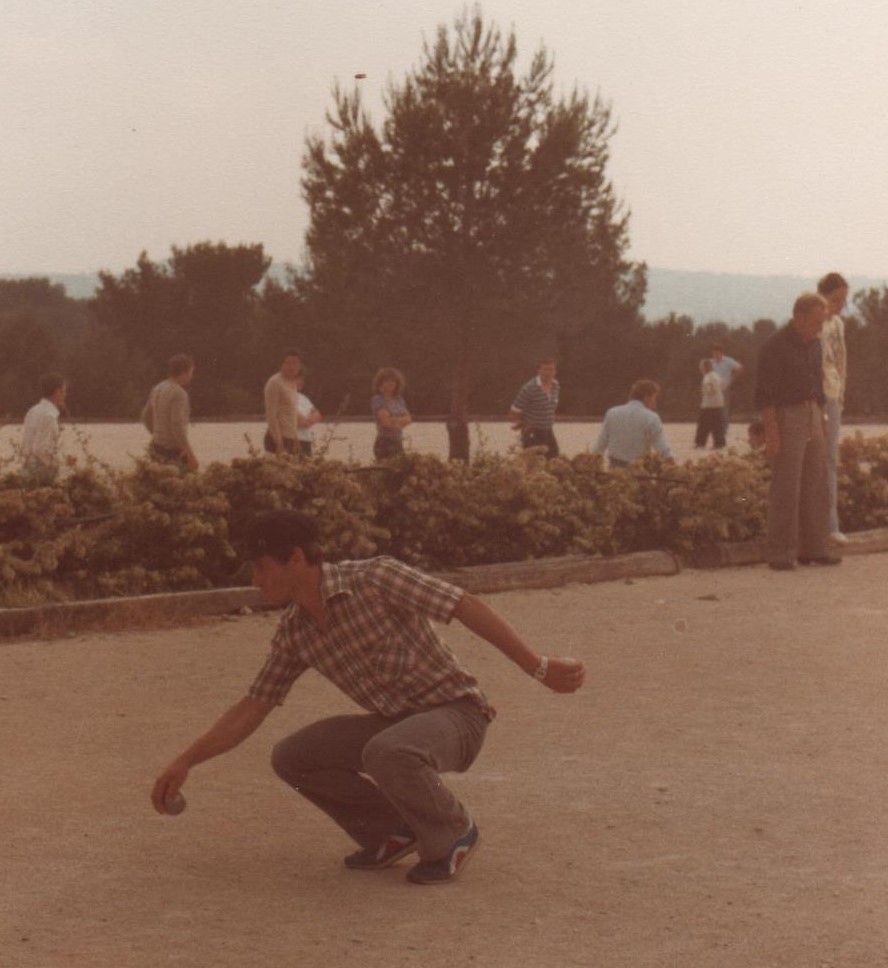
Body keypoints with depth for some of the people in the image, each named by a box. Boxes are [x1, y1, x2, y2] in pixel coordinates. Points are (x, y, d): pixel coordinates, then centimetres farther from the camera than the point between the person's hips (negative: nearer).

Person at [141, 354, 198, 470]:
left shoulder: (158, 390, 9)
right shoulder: (179, 393, -19)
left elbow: (146, 417, 21)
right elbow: (177, 426, -26)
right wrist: (191, 456, -24)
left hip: (157, 448, 9)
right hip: (173, 453, -9)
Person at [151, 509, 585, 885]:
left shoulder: (375, 578, -18)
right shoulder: (294, 632, 2)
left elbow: (467, 607, -20)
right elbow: (252, 708, 9)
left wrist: (540, 668, -24)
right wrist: (186, 760, 2)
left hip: (455, 713, -7)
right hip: (397, 724, 7)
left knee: (386, 755, -37)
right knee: (291, 758, -5)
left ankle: (451, 833, -7)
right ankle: (395, 830, 9)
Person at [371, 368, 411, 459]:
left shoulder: (399, 399, 12)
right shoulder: (377, 399, -7)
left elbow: (408, 419, 6)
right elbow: (386, 422, -15)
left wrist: (395, 421, -10)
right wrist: (400, 421, -1)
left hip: (398, 444, 6)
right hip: (384, 444, -6)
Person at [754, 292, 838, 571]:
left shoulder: (813, 343, 11)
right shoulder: (774, 346, -13)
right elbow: (764, 393, -16)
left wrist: (821, 424, 16)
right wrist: (771, 434, -20)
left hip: (811, 418, 7)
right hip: (785, 419, -7)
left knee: (816, 486, 5)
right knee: (785, 488, -8)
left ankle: (814, 548, 11)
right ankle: (781, 554, -4)